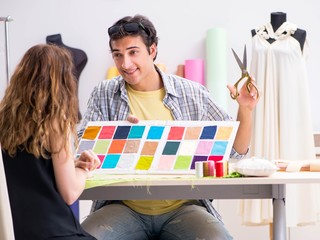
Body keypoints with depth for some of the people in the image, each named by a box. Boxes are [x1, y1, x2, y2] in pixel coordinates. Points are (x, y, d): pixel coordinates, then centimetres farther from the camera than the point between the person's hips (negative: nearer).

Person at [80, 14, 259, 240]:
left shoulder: (192, 94, 6)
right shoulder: (104, 94, 7)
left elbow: (235, 149, 11)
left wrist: (246, 110, -6)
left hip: (182, 207, 0)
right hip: (125, 207, 0)